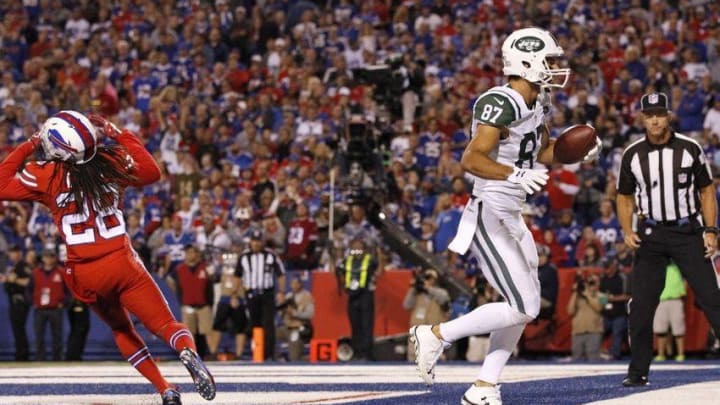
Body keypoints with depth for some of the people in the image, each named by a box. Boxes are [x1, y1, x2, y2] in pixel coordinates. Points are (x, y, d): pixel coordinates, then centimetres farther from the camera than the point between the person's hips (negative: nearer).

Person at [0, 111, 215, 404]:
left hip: (84, 275, 0)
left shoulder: (45, 175, -5)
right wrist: (120, 136, 20)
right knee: (165, 324, 0)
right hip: (122, 263, 0)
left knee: (122, 329, 24)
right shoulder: (109, 163, 1)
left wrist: (25, 149, 9)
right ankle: (188, 351, -36)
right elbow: (151, 172, 17)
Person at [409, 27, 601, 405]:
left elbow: (543, 150, 28)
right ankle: (436, 335, 0)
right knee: (521, 308, -11)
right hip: (488, 217, -10)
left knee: (527, 306, 12)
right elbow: (471, 159, -28)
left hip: (511, 219, 10)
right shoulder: (502, 104, -20)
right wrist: (517, 175, -39)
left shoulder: (537, 104, 9)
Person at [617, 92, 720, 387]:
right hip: (651, 234, 1)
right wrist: (627, 231, -4)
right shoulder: (633, 154, 2)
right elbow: (625, 196, 12)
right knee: (641, 304, -4)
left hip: (687, 231, -1)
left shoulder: (690, 149, -2)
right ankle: (638, 371, 4)